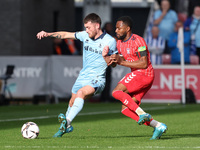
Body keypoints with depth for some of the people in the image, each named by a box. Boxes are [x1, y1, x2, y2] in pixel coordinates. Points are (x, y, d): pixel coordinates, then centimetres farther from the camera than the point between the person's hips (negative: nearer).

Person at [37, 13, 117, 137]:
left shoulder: (110, 41, -12)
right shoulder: (85, 36, 3)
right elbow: (66, 35, 12)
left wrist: (105, 56, -28)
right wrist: (48, 34, 2)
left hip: (97, 80, -7)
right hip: (83, 77, 7)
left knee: (81, 93, -33)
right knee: (73, 101, 19)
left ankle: (67, 121, -41)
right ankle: (67, 127, 44)